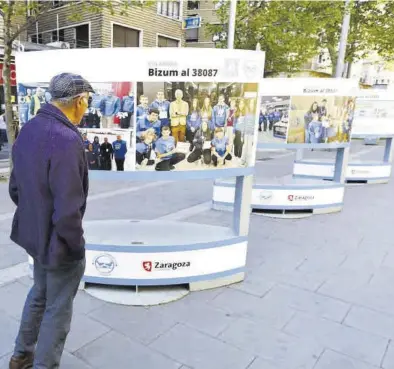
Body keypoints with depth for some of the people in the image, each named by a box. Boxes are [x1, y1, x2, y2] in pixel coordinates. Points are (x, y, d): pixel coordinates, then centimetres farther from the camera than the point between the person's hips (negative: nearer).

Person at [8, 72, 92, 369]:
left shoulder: (29, 129, 0)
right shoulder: (67, 139, -28)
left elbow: (15, 186, 9)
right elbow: (68, 209, -29)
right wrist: (76, 246, -14)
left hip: (34, 232, 9)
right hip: (58, 240, -9)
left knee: (39, 294, 29)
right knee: (58, 308, 13)